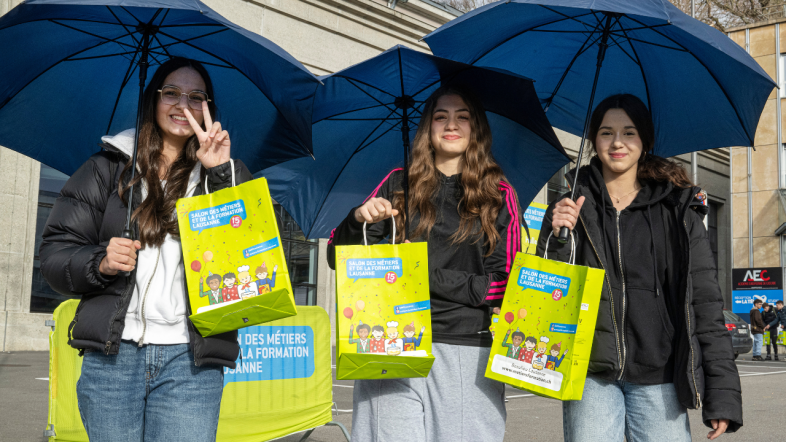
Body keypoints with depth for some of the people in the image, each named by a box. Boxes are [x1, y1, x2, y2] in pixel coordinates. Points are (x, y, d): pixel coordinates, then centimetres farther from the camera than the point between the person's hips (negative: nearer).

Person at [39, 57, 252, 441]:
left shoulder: (226, 175, 11)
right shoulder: (108, 169, 11)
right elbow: (54, 253, 10)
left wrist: (220, 173, -13)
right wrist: (99, 263, -10)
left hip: (191, 360, 0)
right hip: (112, 355, 1)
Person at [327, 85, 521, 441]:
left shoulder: (499, 194, 7)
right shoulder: (399, 184, 10)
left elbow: (504, 284, 2)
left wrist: (429, 276, -9)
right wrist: (359, 219, -12)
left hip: (468, 354, 0)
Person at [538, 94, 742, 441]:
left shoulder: (678, 209, 7)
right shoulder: (571, 209, 7)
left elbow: (706, 300, 3)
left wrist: (723, 394, -4)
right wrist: (557, 238, -11)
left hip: (659, 379, 0)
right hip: (591, 376, 0)